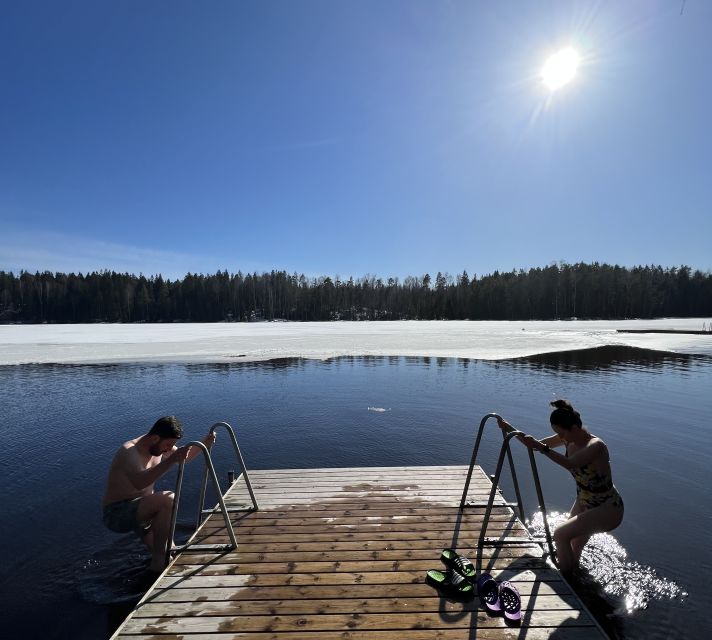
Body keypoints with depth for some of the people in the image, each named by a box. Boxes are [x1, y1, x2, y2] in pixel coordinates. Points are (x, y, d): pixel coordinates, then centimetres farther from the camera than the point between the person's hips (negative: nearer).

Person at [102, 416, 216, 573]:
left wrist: (203, 444, -5)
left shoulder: (160, 447, -1)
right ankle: (158, 561, -21)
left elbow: (185, 457, 13)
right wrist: (171, 460, -49)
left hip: (139, 510, 8)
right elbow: (139, 482, -43)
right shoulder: (129, 451, -25)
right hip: (117, 514, -8)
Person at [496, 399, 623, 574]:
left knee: (560, 535, -18)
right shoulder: (568, 439, -8)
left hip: (608, 510, -8)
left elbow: (569, 464, -47)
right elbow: (536, 444, 1)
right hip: (584, 503, 8)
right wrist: (509, 429, -6)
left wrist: (542, 448, -50)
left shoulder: (595, 446, -29)